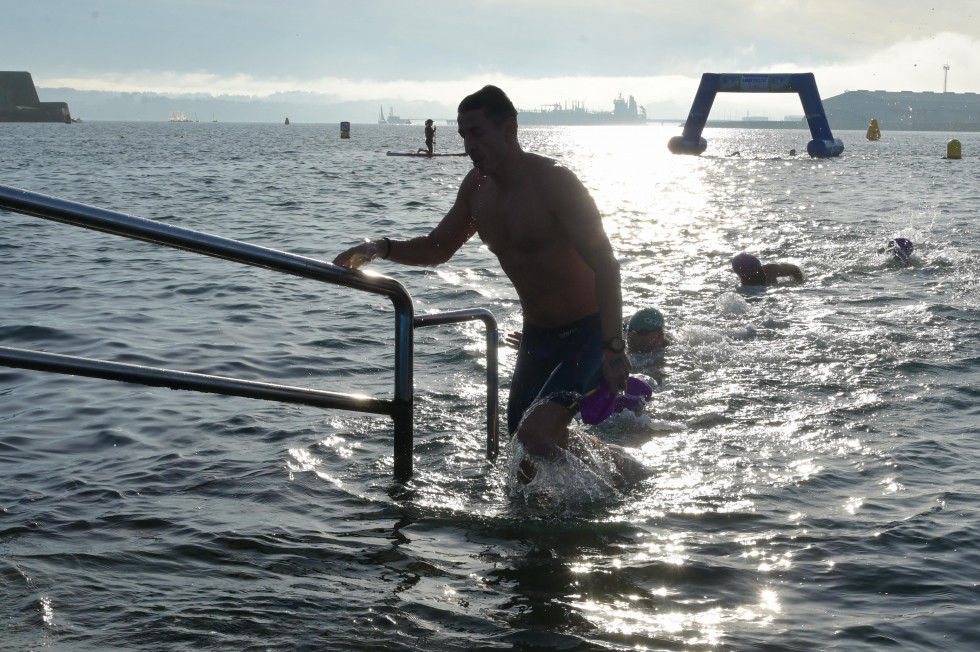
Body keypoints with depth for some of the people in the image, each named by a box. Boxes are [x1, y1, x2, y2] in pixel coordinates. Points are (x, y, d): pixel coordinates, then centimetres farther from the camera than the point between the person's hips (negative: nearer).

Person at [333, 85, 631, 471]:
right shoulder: (477, 186, 1)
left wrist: (613, 348, -31)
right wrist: (380, 248, -4)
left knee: (535, 435, -23)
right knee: (520, 438, 16)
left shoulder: (553, 182, -22)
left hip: (587, 334, -8)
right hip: (537, 335, 8)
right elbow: (438, 248, 15)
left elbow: (605, 264, -25)